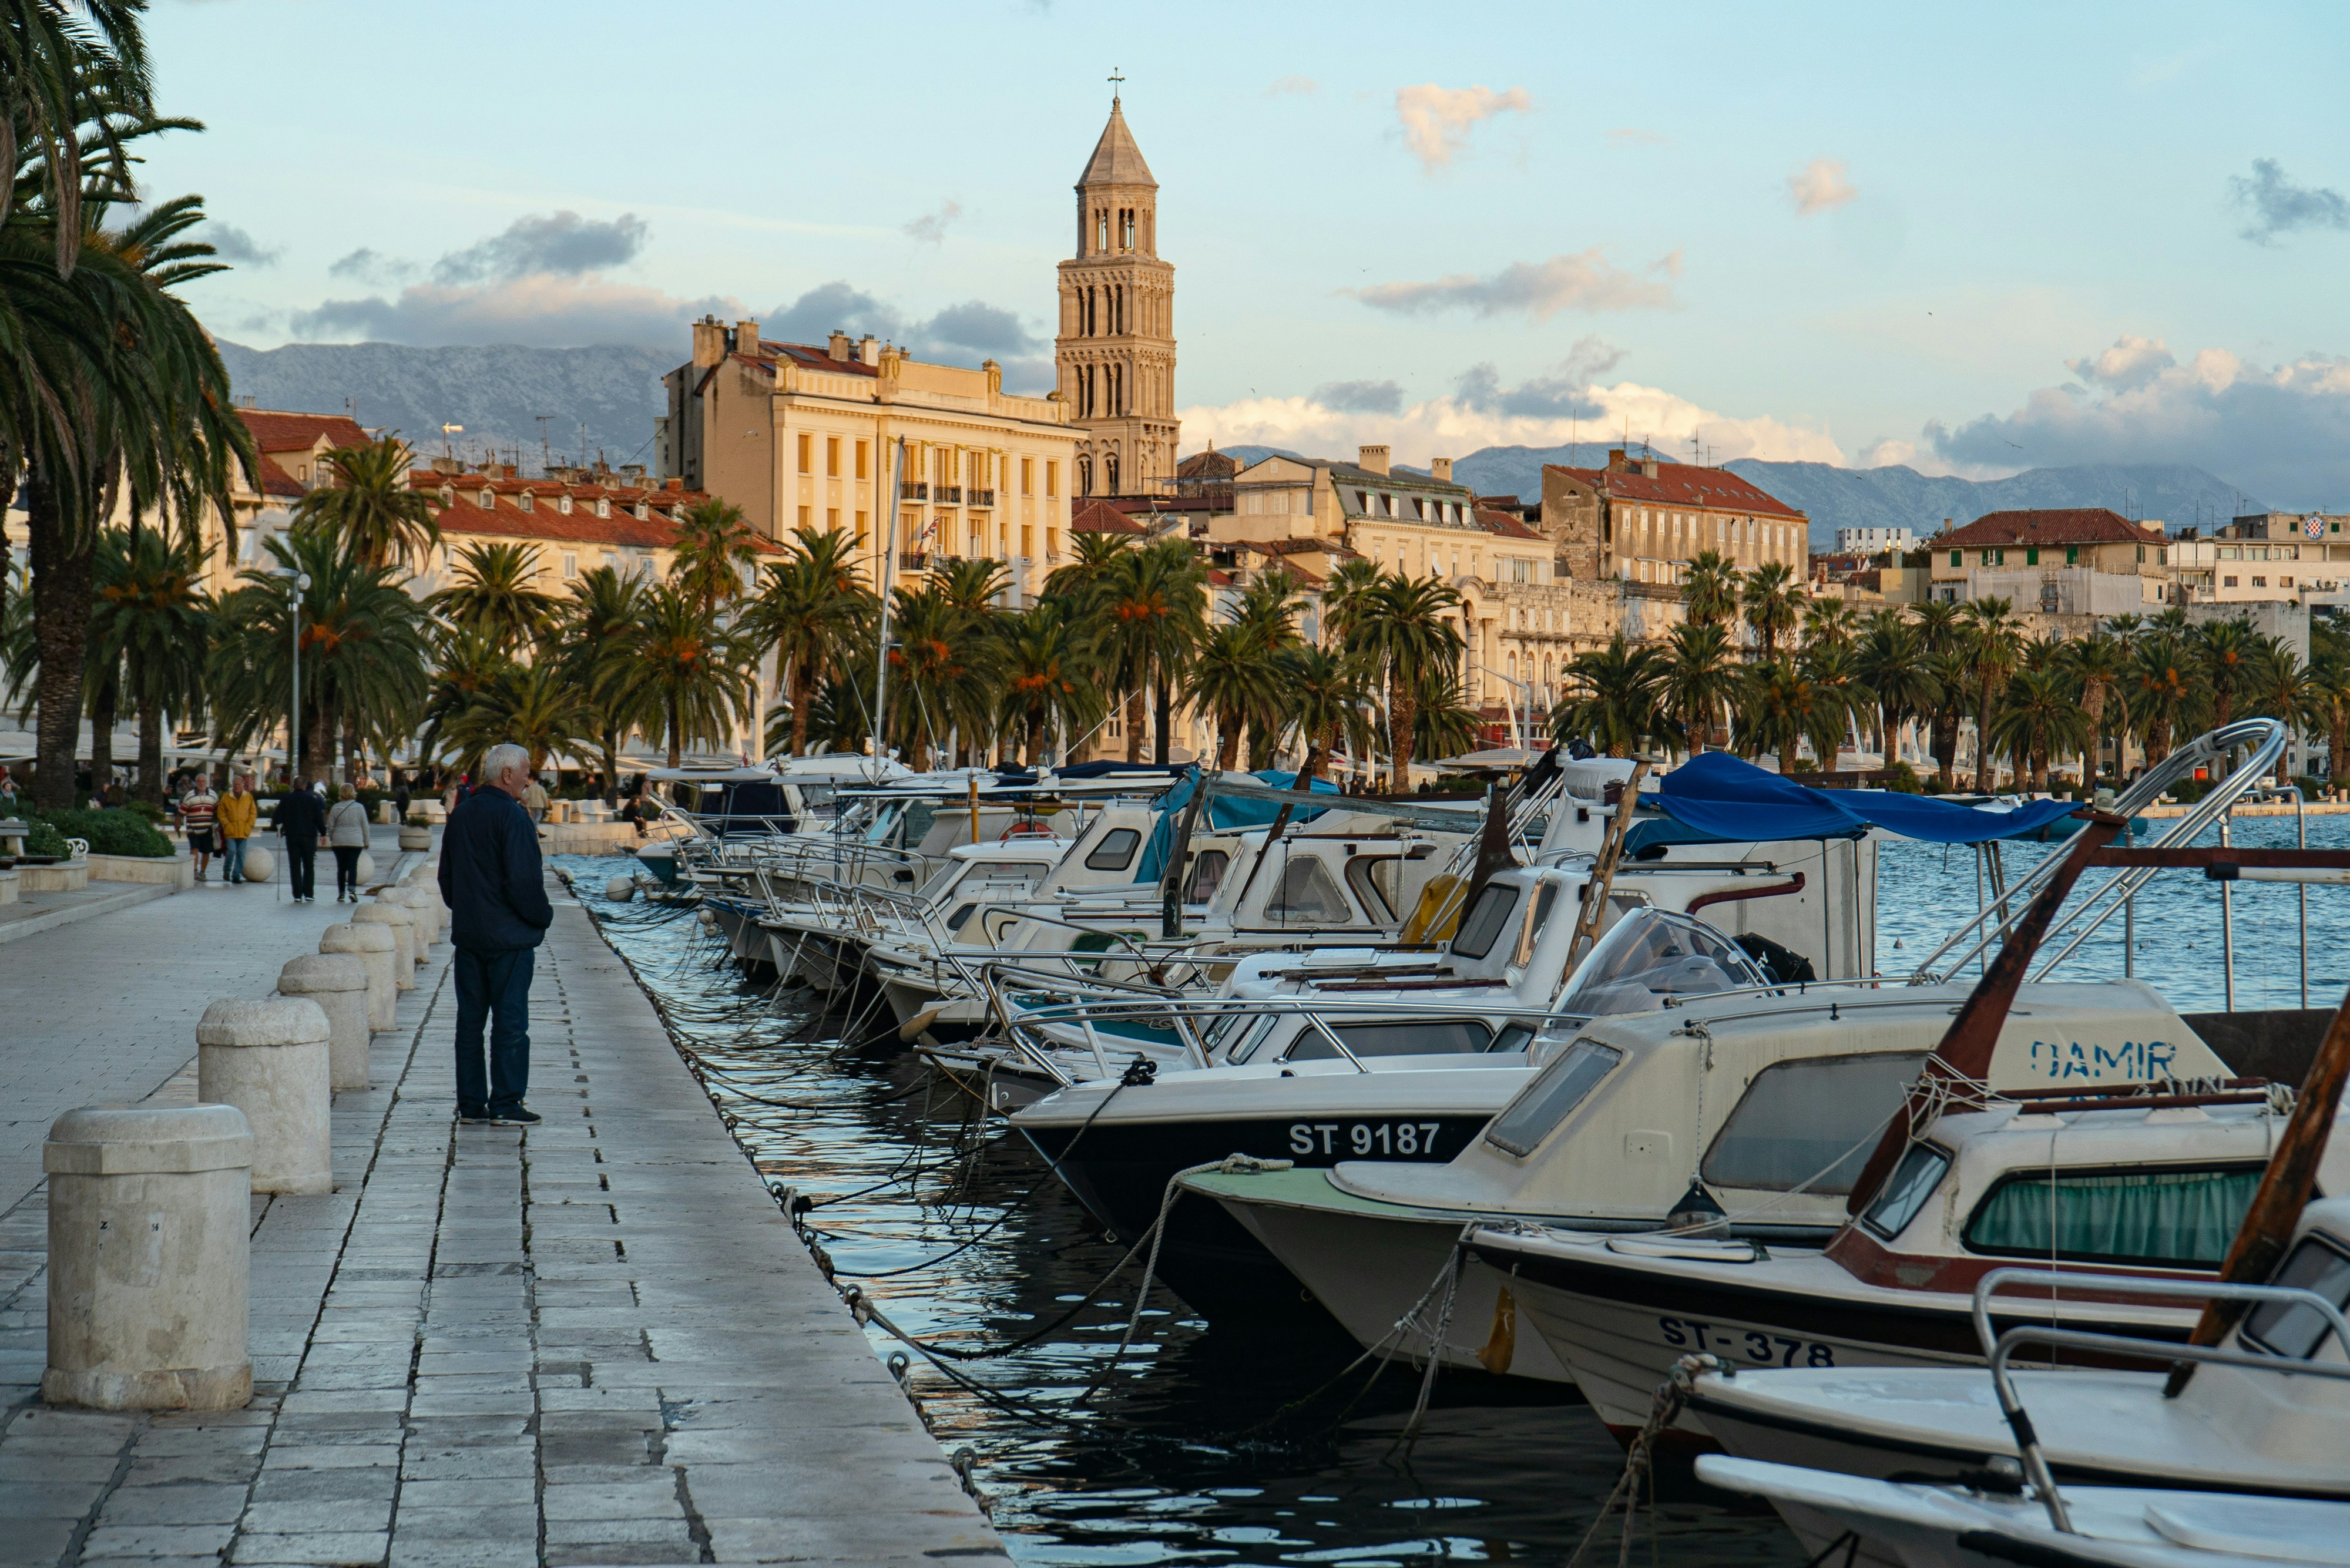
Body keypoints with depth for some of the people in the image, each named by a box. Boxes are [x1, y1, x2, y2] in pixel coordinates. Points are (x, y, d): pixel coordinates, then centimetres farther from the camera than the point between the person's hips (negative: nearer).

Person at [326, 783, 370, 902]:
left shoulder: (336, 808, 0)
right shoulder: (359, 807, -2)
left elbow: (330, 826, 4)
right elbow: (365, 826, 3)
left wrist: (332, 839, 18)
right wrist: (366, 842, 14)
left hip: (339, 842, 1)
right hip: (355, 842, -1)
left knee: (341, 868, 10)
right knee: (353, 866, -1)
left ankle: (341, 894, 12)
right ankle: (352, 889, -21)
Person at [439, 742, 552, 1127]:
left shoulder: (460, 814, 10)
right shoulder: (511, 816, -16)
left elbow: (446, 876, 18)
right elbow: (524, 879, -20)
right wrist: (542, 916, -5)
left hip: (467, 934, 8)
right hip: (509, 936, -8)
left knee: (470, 1019, 10)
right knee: (510, 1021, -2)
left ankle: (470, 1103, 13)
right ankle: (505, 1105, -1)